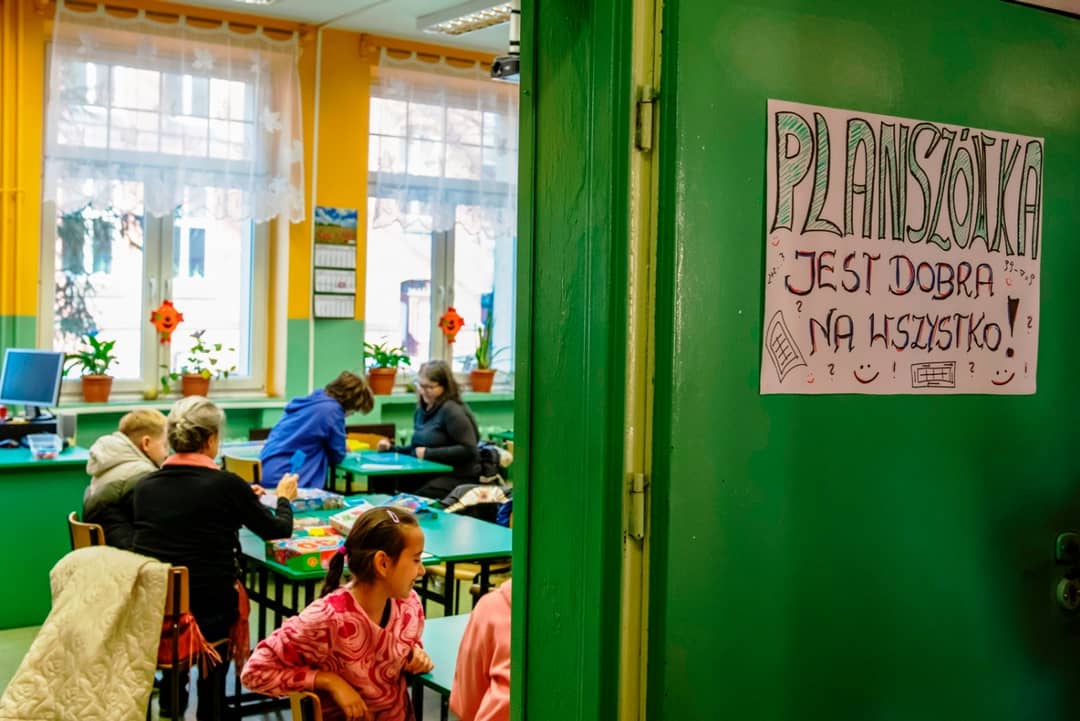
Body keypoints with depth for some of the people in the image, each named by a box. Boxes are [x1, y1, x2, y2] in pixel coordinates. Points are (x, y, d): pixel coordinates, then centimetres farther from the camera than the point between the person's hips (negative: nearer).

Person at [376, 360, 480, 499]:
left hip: (456, 477, -8)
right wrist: (392, 448, 7)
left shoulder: (451, 410, -11)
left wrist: (429, 453, -17)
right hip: (428, 474, 8)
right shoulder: (422, 410, 16)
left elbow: (469, 450, -19)